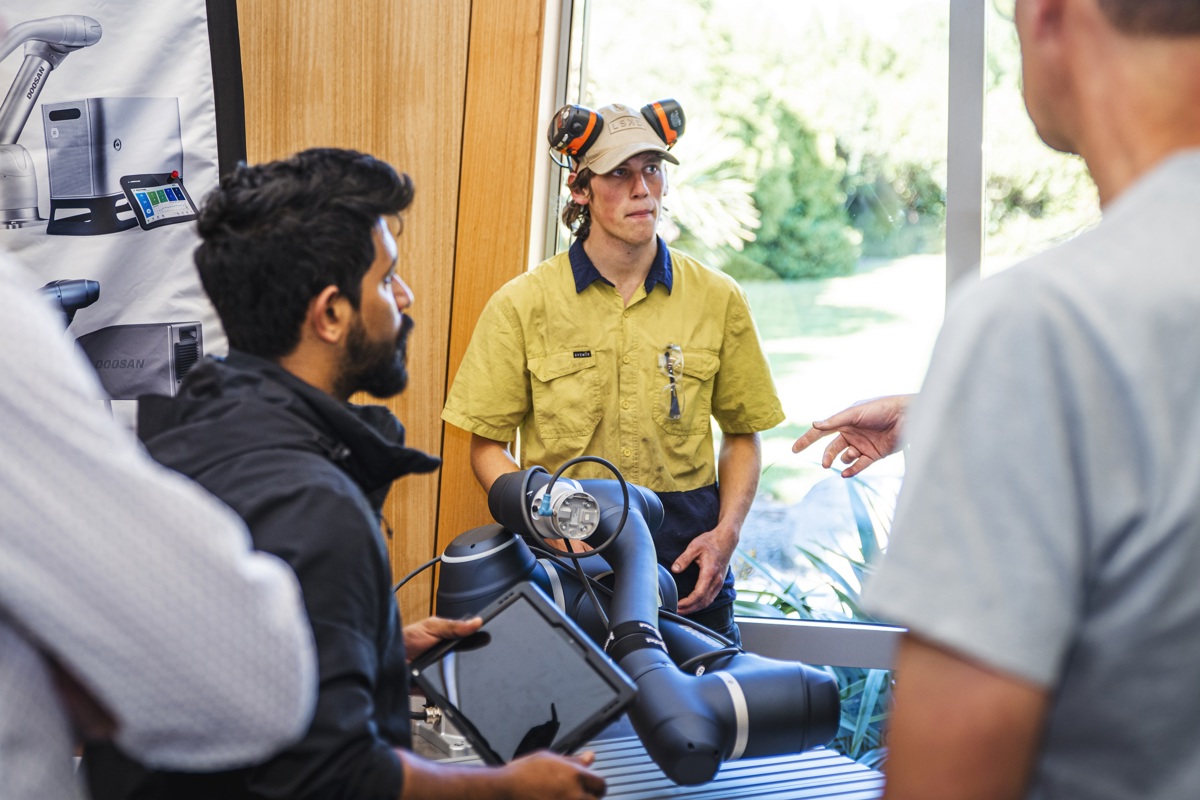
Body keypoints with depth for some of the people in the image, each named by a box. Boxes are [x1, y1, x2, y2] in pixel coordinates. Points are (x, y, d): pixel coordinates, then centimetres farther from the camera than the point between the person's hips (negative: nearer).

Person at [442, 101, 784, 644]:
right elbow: (487, 445, 3)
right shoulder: (522, 304, 2)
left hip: (684, 557, 2)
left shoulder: (717, 298, 7)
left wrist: (726, 533, 0)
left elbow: (742, 434, 15)